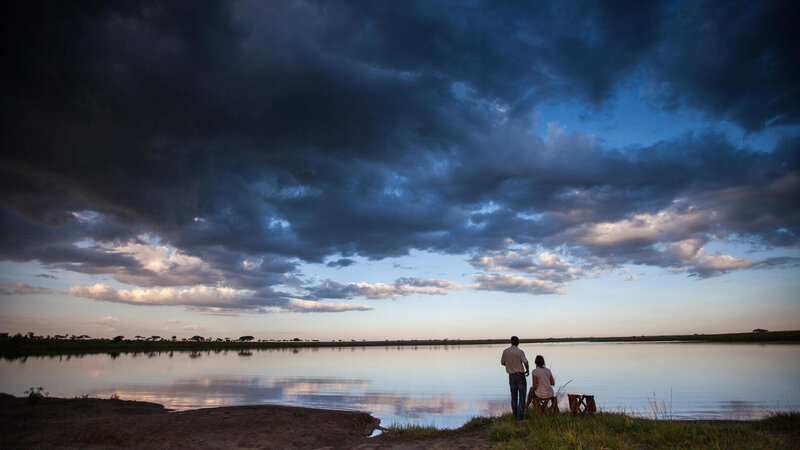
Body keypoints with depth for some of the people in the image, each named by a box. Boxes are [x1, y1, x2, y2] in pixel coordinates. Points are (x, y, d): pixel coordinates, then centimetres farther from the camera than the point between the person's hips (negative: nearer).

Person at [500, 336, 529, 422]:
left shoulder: (505, 351, 0)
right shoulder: (520, 352, -12)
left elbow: (502, 362, 10)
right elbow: (526, 362, -22)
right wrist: (528, 370, -2)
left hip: (511, 375, 4)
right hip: (520, 375, -4)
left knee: (514, 396, 13)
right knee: (522, 396, 1)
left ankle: (515, 416, 19)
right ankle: (520, 417, -4)